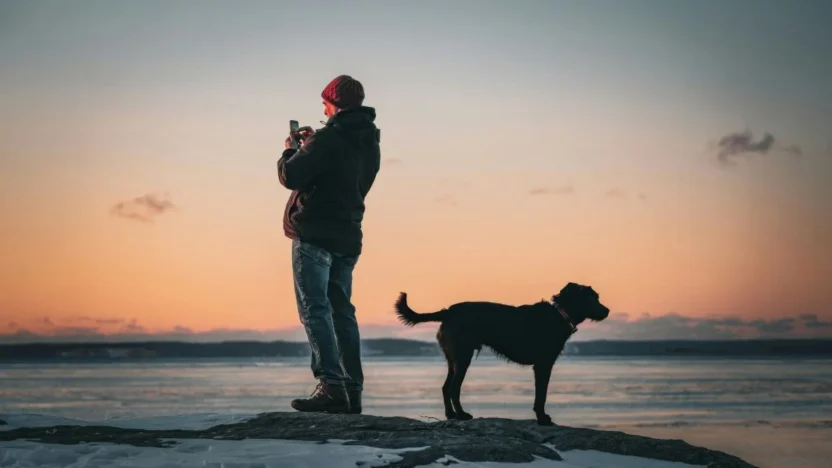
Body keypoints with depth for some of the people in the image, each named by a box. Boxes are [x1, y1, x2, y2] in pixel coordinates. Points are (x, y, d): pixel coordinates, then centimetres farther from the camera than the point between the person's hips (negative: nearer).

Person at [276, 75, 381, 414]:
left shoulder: (329, 139, -15)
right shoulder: (369, 143, 12)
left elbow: (290, 176, -16)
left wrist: (291, 150, 4)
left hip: (315, 235, -8)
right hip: (347, 238, 8)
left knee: (315, 310, -10)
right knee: (342, 312, 12)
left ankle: (331, 387, -20)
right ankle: (352, 392, 10)